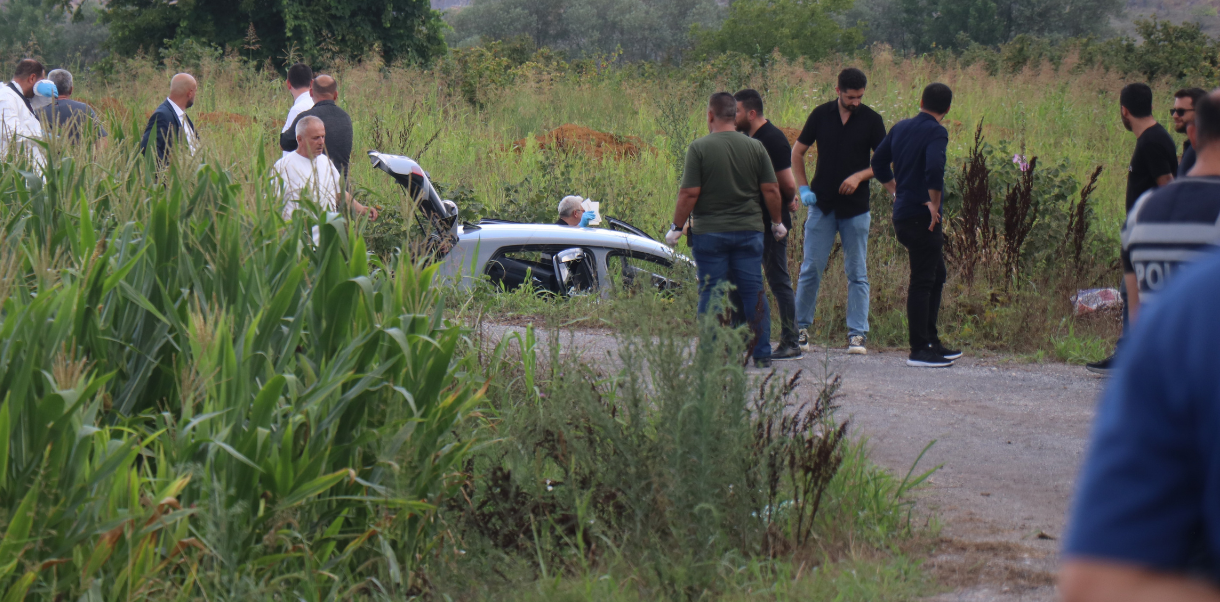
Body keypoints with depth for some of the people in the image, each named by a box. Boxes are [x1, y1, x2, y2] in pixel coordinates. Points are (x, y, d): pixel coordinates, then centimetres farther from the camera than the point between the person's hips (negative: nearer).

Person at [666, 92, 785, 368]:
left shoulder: (699, 148, -8)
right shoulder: (755, 147, 1)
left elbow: (689, 193, -11)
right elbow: (771, 190, 3)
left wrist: (676, 227, 0)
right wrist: (777, 223, 17)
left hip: (709, 232, -3)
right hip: (749, 231, 3)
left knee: (711, 294, 3)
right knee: (753, 294, 7)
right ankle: (762, 355, 8)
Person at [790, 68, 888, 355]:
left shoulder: (871, 120, -2)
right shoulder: (821, 115, 1)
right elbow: (798, 151, 9)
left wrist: (859, 176, -15)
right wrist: (803, 188, 0)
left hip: (856, 207, -1)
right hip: (822, 205, 1)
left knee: (857, 273, 2)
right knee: (811, 269, 2)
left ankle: (857, 334, 4)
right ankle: (800, 327, 14)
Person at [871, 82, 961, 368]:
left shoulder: (901, 128, 12)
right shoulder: (936, 132, -12)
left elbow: (878, 164, 19)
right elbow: (934, 168, -29)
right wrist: (934, 203, -17)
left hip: (902, 214, 8)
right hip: (922, 216, -8)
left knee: (936, 275, 19)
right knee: (922, 282, -4)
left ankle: (931, 342, 24)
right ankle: (919, 350, -3)